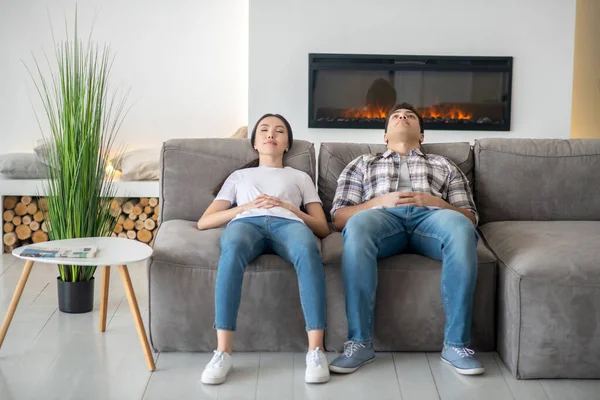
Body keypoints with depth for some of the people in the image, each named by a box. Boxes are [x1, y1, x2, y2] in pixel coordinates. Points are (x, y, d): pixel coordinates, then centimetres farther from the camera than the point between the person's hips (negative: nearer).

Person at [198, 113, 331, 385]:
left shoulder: (300, 177, 36)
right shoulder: (239, 176, 36)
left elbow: (323, 228, 21)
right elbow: (204, 222, 21)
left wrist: (290, 208, 4)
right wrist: (247, 206, 7)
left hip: (287, 223, 0)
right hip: (247, 222, 0)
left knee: (308, 251, -41)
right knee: (232, 249, -41)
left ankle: (316, 350, -44)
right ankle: (223, 352, -44)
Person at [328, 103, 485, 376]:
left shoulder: (445, 166, 33)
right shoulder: (362, 164, 32)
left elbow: (470, 218, 20)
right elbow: (339, 218, 17)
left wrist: (434, 201, 0)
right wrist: (381, 201, 0)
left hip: (431, 215, 1)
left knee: (461, 229, -37)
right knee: (357, 226, -39)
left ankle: (456, 344, -33)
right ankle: (359, 342, -35)